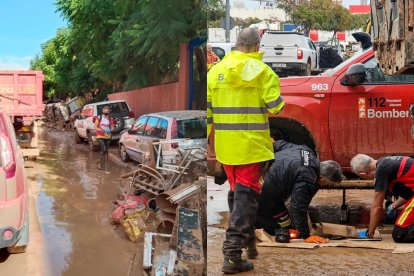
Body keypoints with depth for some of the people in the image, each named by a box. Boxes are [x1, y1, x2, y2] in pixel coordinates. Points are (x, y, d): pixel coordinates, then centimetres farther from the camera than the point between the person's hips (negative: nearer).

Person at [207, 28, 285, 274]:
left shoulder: (216, 70, 5)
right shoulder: (262, 71, -8)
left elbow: (206, 108, 5)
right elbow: (275, 106, -10)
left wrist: (205, 137, 11)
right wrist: (280, 103, 13)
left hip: (225, 143, 5)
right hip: (252, 144, -5)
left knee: (236, 192, 22)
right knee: (246, 194, -4)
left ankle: (247, 236, 39)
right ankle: (233, 252, -11)